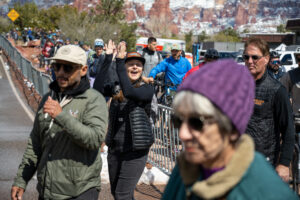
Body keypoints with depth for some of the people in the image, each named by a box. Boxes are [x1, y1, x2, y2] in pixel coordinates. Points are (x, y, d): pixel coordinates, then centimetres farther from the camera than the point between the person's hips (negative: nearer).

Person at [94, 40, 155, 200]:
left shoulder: (147, 89, -7)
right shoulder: (116, 88, 5)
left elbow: (129, 92, -28)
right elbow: (98, 89, -15)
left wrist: (119, 61, -26)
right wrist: (108, 59, -16)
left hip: (135, 151, -5)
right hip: (114, 149, 5)